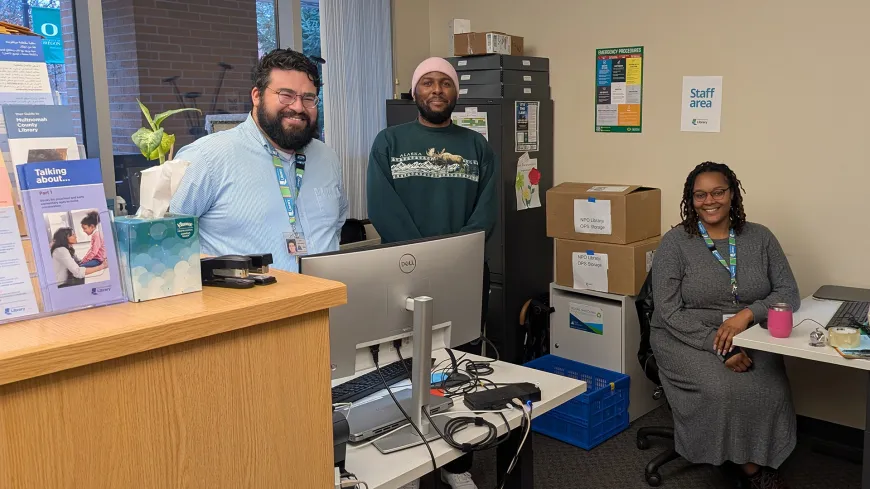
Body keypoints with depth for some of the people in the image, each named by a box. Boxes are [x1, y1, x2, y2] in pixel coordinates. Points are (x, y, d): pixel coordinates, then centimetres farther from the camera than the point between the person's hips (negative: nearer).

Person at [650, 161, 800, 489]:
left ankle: (762, 460, 0)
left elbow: (789, 293, 2)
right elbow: (669, 313, -10)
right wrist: (720, 348, -21)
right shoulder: (675, 242, -4)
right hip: (688, 340, -2)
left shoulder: (760, 238, 6)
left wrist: (748, 314, -19)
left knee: (771, 391, -26)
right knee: (723, 390, -29)